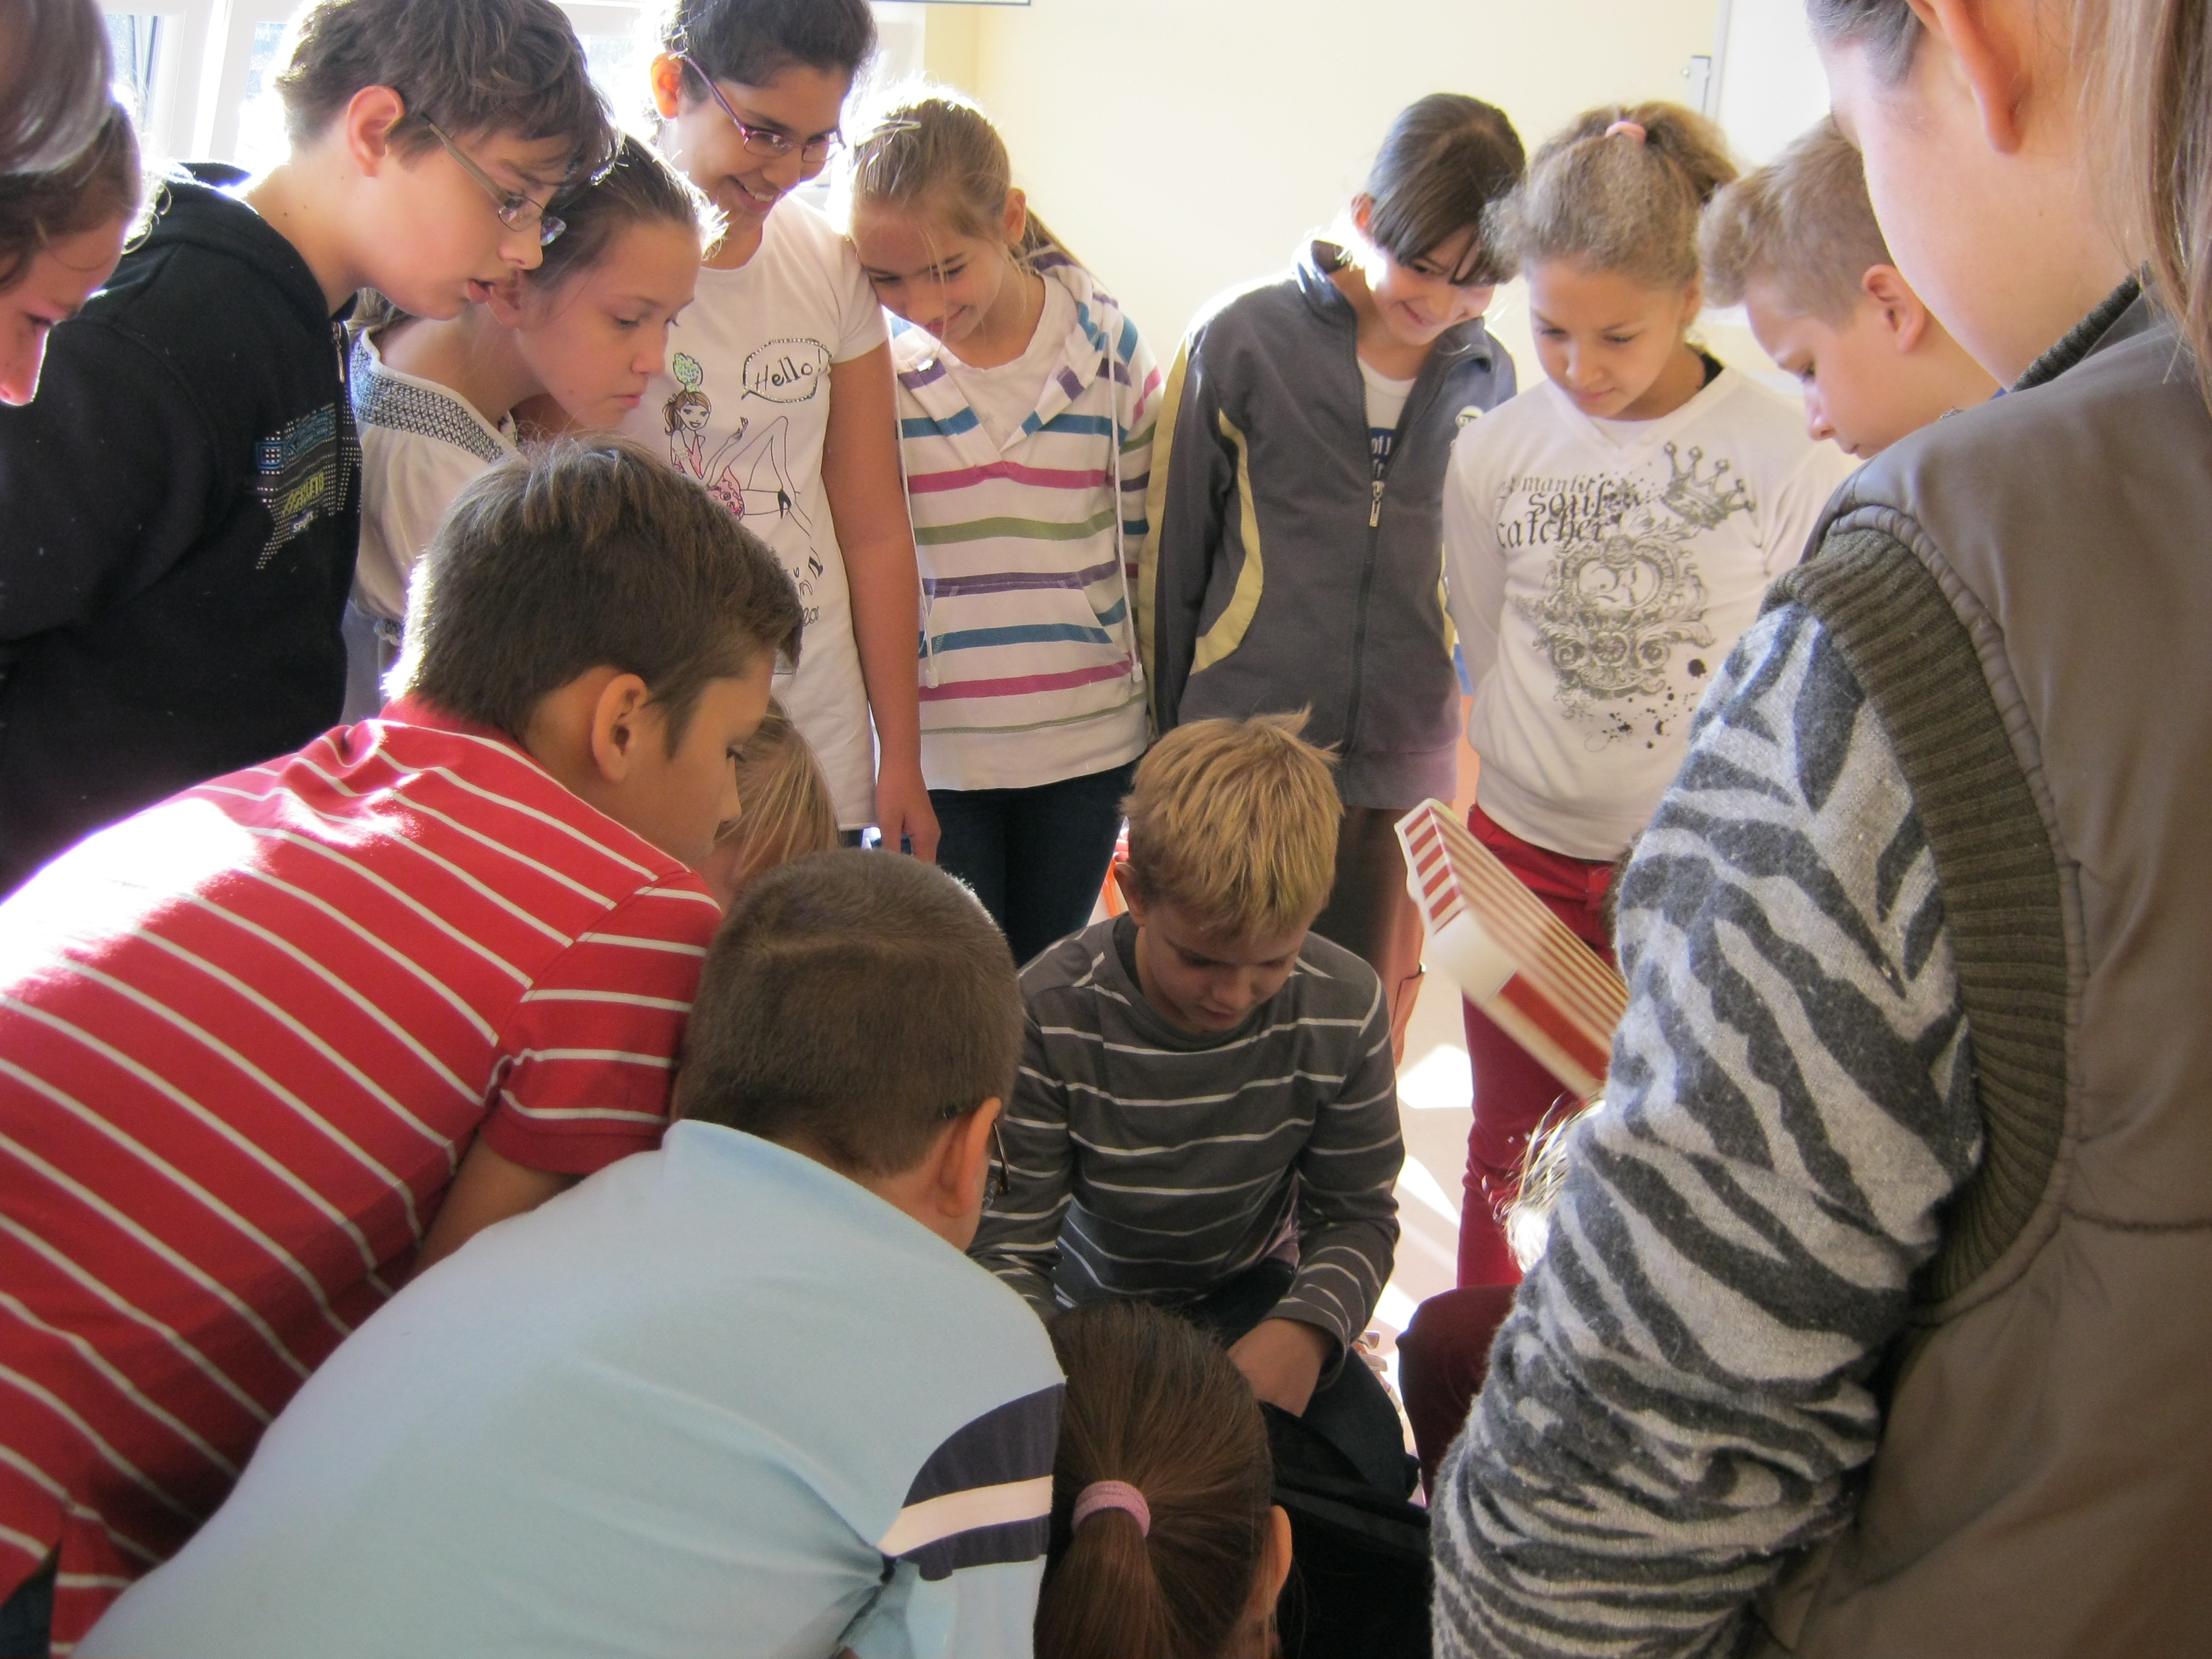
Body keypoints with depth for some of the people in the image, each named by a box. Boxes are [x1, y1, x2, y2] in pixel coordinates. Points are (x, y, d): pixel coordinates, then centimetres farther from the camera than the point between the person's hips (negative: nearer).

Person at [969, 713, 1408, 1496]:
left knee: (1367, 1468, -23)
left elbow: (1359, 1214, -6)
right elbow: (1005, 1249, -22)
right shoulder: (1047, 1017, -27)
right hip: (1091, 1305, -2)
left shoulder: (1346, 1007, -17)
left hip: (1249, 1291, 2)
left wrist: (1306, 1329, -28)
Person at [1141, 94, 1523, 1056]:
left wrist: (1471, 734, 11)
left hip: (1406, 769, 2)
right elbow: (1171, 550, 2)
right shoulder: (1243, 340, -5)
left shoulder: (1486, 380, 3)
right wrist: (1166, 735, 6)